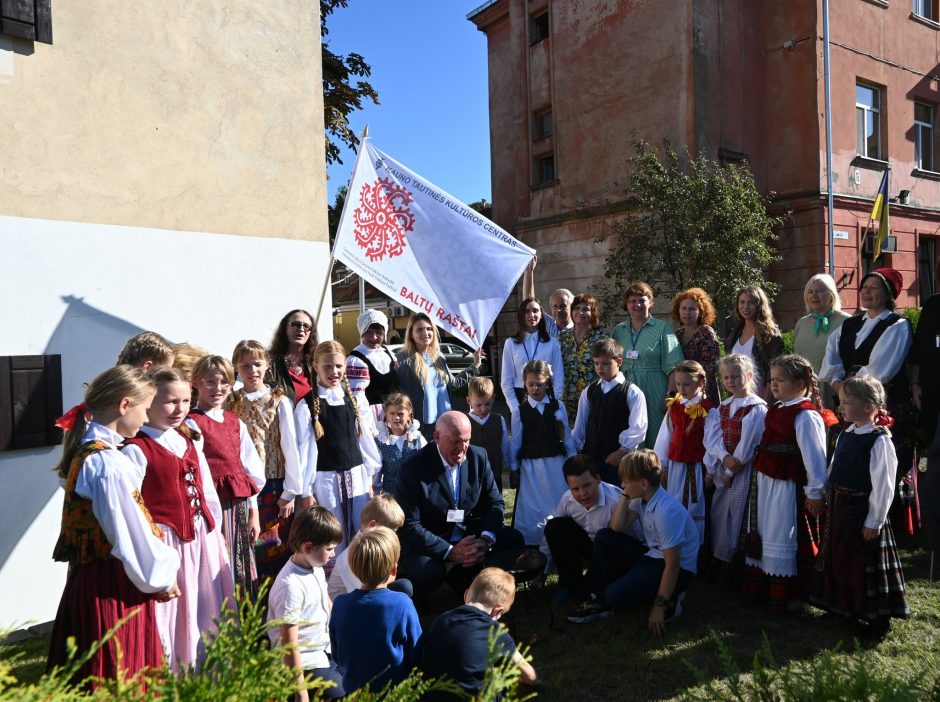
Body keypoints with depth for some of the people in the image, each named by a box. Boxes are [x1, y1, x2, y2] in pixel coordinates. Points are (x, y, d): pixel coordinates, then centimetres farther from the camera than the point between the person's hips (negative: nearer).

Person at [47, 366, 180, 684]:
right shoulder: (107, 463, -23)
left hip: (87, 575, 9)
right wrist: (161, 577, -5)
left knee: (90, 671, 19)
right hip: (113, 584, -9)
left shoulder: (85, 450, 6)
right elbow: (130, 530, -19)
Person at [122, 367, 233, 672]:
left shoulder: (190, 441, 10)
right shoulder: (136, 449, -12)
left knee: (206, 612, 16)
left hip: (202, 538, 7)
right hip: (165, 541, -7)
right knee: (169, 614, 3)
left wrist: (215, 529, 12)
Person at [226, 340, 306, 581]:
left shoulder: (279, 402, -4)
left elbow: (290, 446, -5)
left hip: (274, 485, -2)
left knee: (277, 547, 5)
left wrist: (291, 491, -6)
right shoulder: (230, 403, 3)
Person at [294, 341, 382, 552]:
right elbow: (305, 449, -4)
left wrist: (370, 479, 8)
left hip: (356, 475, 3)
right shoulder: (307, 406, -6)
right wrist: (306, 491, -3)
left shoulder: (356, 400, 5)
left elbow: (366, 439, 9)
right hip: (325, 479, -3)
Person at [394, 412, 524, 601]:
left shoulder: (479, 457, -4)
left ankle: (463, 579, 10)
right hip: (427, 542, -5)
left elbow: (494, 502, 3)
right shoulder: (414, 467, -19)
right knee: (428, 573, -34)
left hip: (469, 533, 5)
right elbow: (409, 525, -18)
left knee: (514, 540, -11)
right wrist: (450, 552, -25)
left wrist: (486, 540, -16)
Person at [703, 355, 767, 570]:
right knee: (718, 512, 12)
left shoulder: (756, 408, -11)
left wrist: (731, 471, -12)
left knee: (737, 515, -1)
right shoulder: (723, 407, 10)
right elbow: (713, 437, 0)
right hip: (723, 468, 6)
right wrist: (725, 458, -17)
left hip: (744, 471, -6)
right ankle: (720, 559, 26)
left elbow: (747, 445, -15)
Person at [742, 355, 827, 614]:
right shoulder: (774, 410, 8)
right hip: (764, 481, 9)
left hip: (787, 487, -9)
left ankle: (785, 594, 22)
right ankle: (758, 586, 34)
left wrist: (815, 491, -16)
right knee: (759, 534, 18)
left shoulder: (806, 416, -19)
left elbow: (815, 457, -18)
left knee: (782, 538, 4)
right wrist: (758, 473, 15)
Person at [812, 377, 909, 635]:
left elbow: (883, 487, -19)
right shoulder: (845, 435, 6)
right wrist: (832, 502, 13)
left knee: (866, 567, 4)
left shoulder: (879, 441, -19)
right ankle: (843, 605, 37)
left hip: (863, 511, -8)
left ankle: (877, 619, 21)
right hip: (840, 507, 8)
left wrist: (874, 522, -17)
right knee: (840, 560, 19)